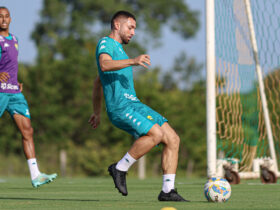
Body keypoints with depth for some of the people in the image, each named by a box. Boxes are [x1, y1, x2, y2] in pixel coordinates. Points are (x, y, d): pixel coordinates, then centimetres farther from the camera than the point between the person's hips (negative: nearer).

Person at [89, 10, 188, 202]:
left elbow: (98, 82, 37)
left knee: (173, 139, -3)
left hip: (134, 104, 9)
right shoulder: (105, 44, 0)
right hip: (120, 107, -9)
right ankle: (121, 168, -13)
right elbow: (105, 65, -25)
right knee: (156, 133, -29)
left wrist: (97, 112, 42)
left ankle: (168, 191, -3)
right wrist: (132, 61, -38)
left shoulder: (118, 49, 28)